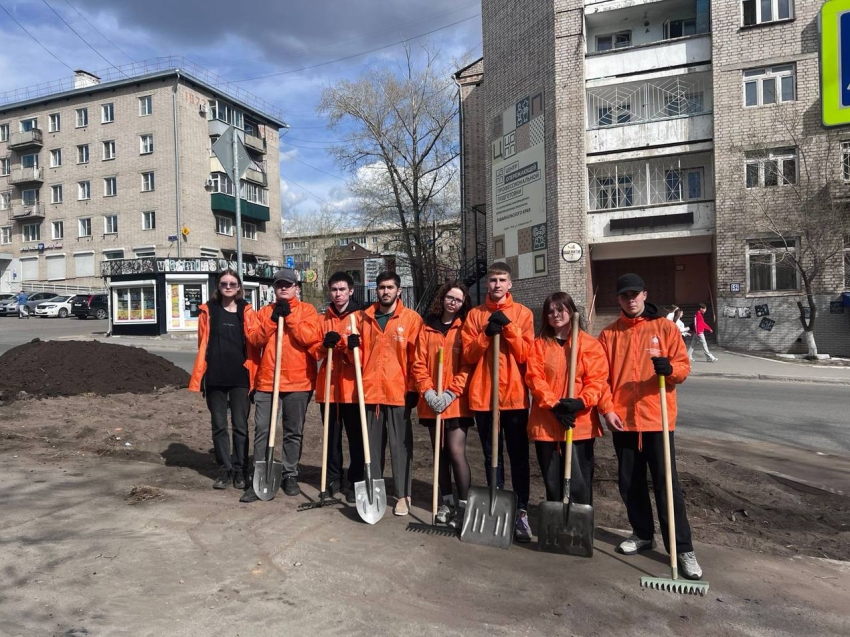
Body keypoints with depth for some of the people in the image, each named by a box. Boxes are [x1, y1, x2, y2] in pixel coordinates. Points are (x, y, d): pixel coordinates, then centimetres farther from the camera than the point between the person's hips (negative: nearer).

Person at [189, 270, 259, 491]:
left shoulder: (247, 312, 3)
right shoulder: (208, 311, 6)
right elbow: (203, 344, 5)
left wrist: (253, 375, -4)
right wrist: (200, 376, 1)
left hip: (240, 377, -1)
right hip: (215, 377, 1)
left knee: (240, 426, 5)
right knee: (219, 425, 8)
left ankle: (240, 470, 17)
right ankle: (224, 470, 19)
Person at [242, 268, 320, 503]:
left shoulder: (307, 310, 3)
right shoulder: (264, 312, 12)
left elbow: (310, 338, -13)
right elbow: (255, 340, -1)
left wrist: (289, 316, -14)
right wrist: (272, 320, -11)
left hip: (298, 382, -2)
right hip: (267, 381, 2)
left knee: (293, 432, 9)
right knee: (262, 430, 1)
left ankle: (290, 475, 21)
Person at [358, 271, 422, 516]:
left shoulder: (411, 318, 0)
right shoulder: (366, 317, 11)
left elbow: (416, 356, -2)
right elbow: (361, 353, 17)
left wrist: (413, 388, -5)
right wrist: (353, 347, -6)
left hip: (398, 391, -3)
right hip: (370, 390, 4)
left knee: (400, 445, 3)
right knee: (372, 444, 12)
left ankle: (403, 495, 13)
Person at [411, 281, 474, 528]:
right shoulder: (428, 327, 9)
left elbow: (468, 365, -6)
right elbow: (419, 363, 4)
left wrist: (450, 394, -14)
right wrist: (428, 391, -9)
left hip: (456, 401, -3)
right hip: (432, 402, 4)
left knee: (456, 452, -10)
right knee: (440, 453, 12)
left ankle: (463, 505, 0)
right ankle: (446, 501, 24)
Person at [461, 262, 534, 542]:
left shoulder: (522, 313, 4)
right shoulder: (474, 315, 8)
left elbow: (524, 354, -5)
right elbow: (468, 356, 1)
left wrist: (508, 326, -15)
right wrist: (487, 333, -14)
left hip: (515, 396, -1)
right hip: (483, 396, 2)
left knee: (518, 456, 1)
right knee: (492, 456, 9)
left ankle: (521, 511, 8)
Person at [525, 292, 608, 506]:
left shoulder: (589, 344, 3)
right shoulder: (539, 344, 7)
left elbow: (597, 379, -4)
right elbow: (534, 378, -2)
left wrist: (580, 402, -20)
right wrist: (554, 405, -15)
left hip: (580, 423, -2)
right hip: (546, 423, 2)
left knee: (579, 482, 2)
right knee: (552, 482, 10)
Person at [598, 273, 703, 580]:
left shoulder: (665, 327, 1)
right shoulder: (609, 334, 6)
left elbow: (683, 366, -1)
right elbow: (601, 376, 4)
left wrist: (669, 368, -23)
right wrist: (607, 409, -7)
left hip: (657, 419, -3)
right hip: (622, 420, 3)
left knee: (666, 484, -1)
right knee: (630, 483, 12)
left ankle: (683, 549, 8)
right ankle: (643, 534, 30)